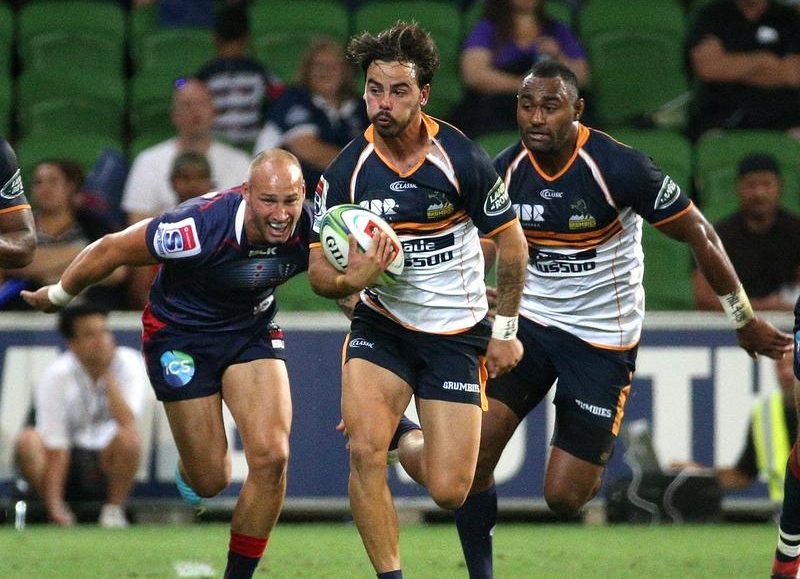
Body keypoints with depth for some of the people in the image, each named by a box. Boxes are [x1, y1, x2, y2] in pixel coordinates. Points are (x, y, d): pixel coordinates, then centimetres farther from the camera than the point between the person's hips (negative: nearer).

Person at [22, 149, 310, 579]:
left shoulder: (311, 230, -22)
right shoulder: (202, 226, -35)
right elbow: (113, 249, -19)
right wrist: (58, 294, -5)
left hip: (252, 328, 3)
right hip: (181, 332, -3)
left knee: (272, 456, -14)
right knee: (209, 480, 1)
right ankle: (186, 474, 42)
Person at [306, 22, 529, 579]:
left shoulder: (462, 158, -14)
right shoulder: (346, 172, -11)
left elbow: (512, 242, -1)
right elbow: (320, 272, -5)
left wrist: (506, 329, 0)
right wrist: (351, 279, -28)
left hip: (457, 334, -1)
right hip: (381, 326, 1)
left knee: (449, 492, -4)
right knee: (365, 450, -24)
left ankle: (406, 443, 32)